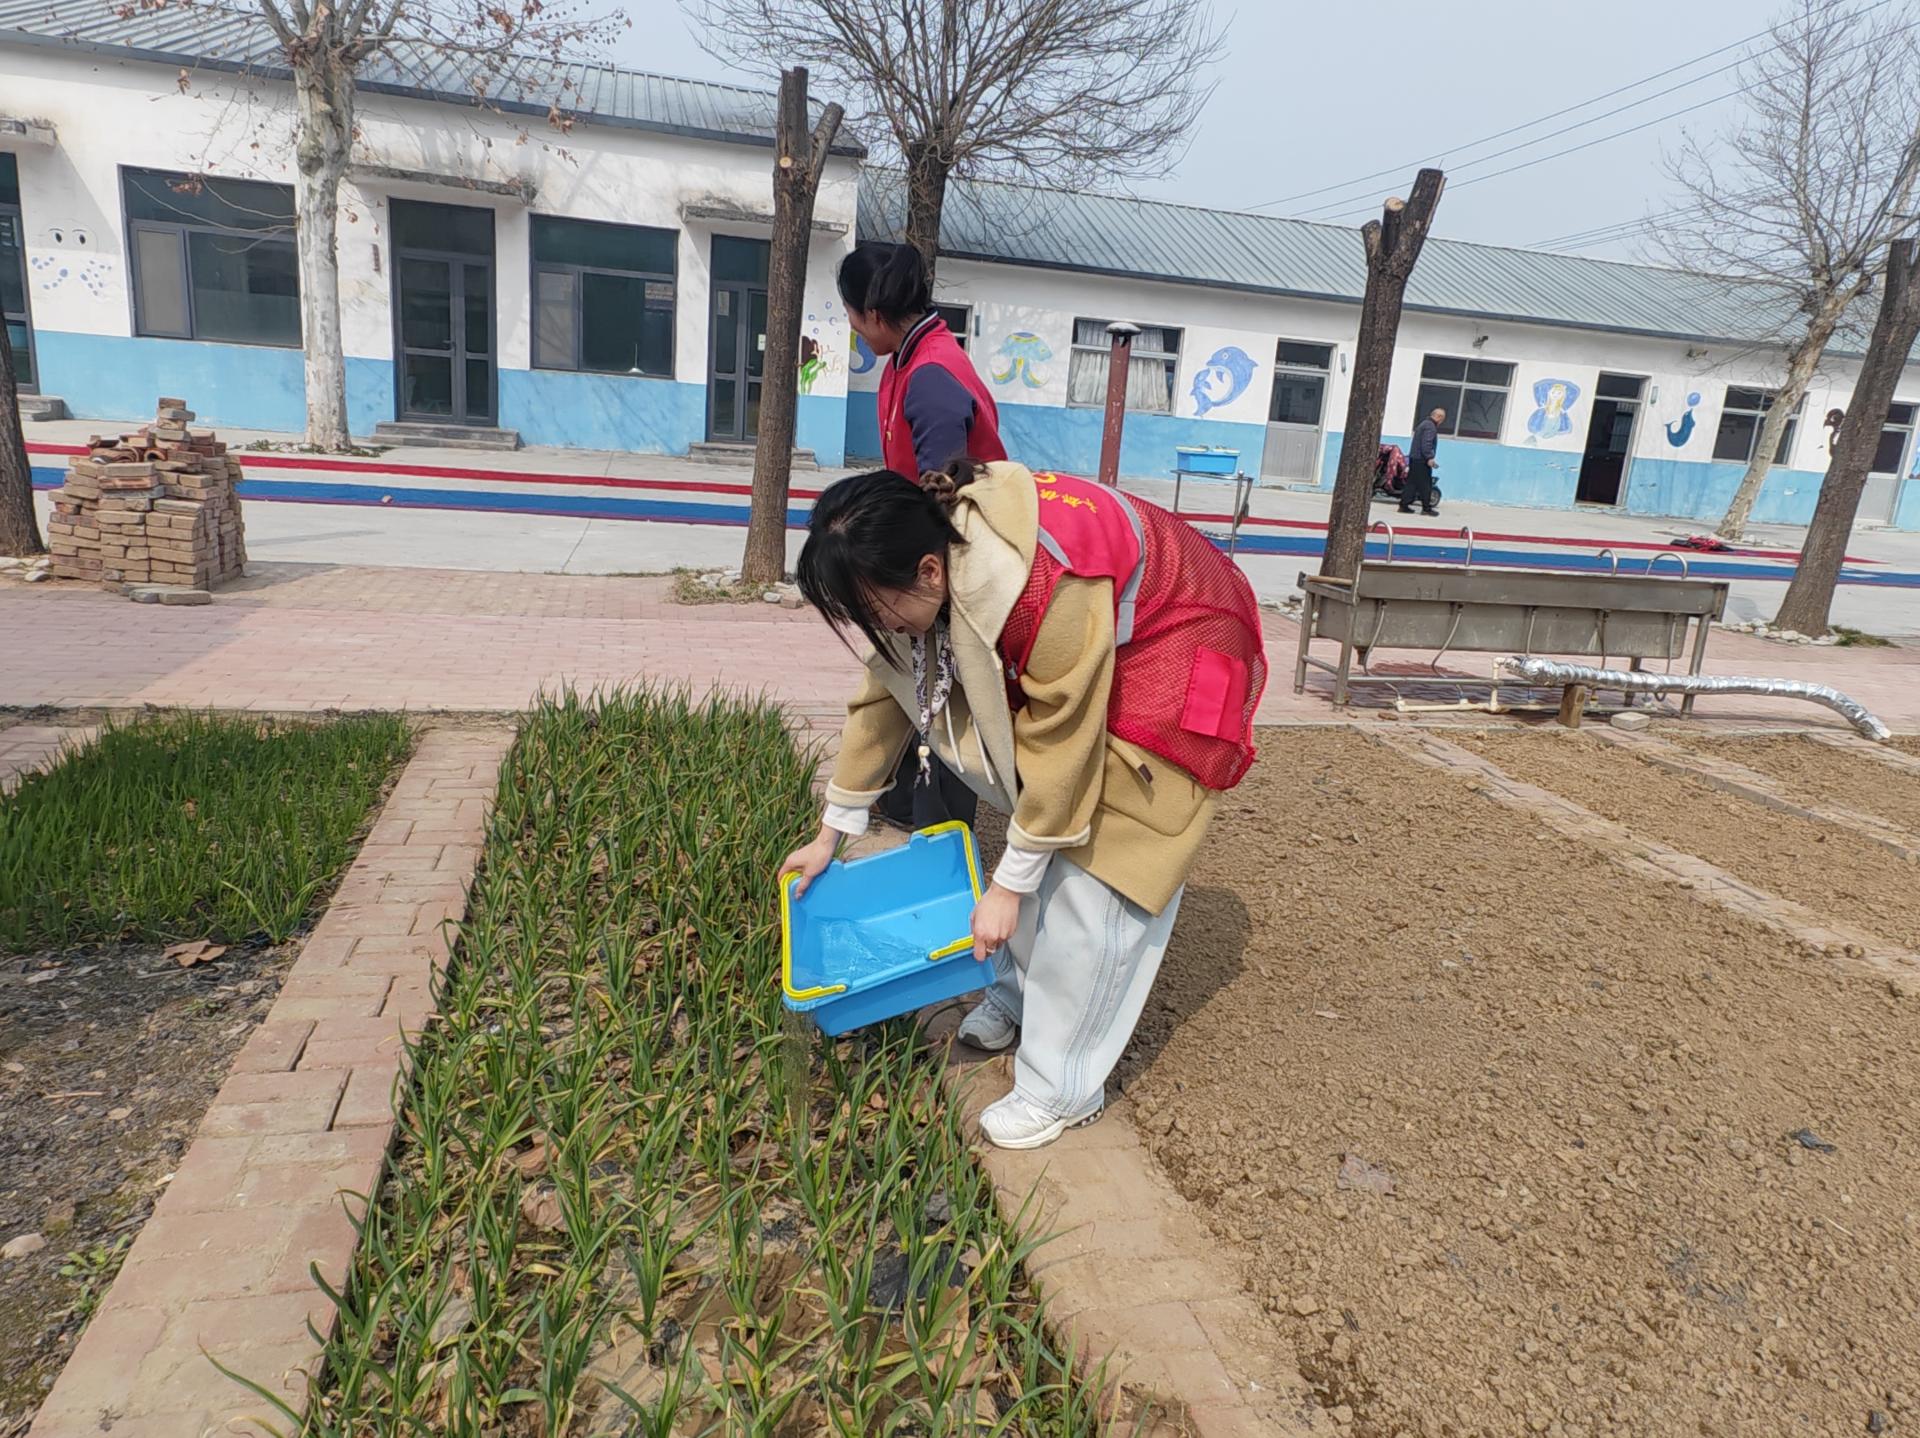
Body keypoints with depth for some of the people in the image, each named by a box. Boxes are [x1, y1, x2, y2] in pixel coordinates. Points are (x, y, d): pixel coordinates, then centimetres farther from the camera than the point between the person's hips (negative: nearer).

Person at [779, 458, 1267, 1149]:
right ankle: (1017, 991, 31)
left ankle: (1063, 1089, 5)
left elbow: (1059, 748, -29)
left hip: (1172, 653, -7)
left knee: (1096, 874, -8)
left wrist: (1007, 888, -18)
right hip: (1079, 644, 8)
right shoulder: (928, 548, -14)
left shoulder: (1048, 585, -39)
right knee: (1040, 834, 9)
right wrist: (830, 833, 3)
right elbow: (885, 692, -3)